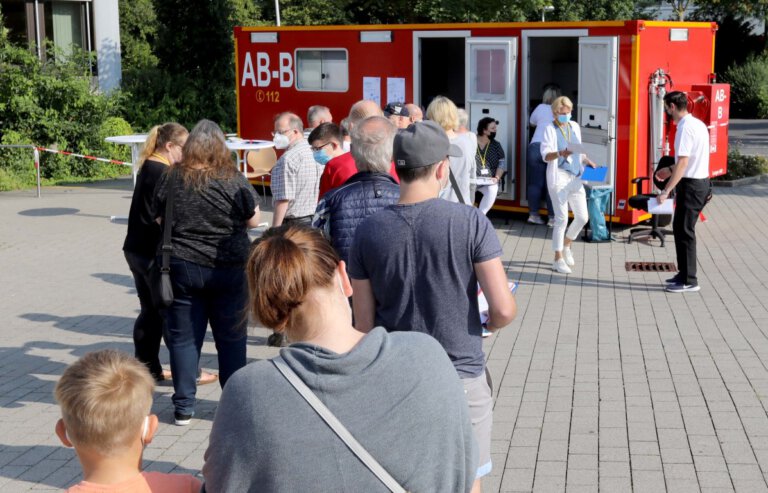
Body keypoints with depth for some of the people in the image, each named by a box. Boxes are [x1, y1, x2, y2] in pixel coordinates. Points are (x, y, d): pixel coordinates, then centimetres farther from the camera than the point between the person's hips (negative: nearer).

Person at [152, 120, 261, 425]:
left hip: (181, 268, 1)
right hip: (228, 269, -1)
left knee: (183, 337, 9)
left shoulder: (171, 179, -5)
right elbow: (253, 220, 0)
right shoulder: (234, 180, -9)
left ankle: (183, 408, 13)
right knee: (231, 337, 10)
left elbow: (158, 219, 7)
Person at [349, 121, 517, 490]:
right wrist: (488, 324, 8)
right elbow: (504, 309, -14)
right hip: (461, 377, -2)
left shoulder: (368, 232, -5)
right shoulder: (470, 222, -13)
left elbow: (363, 323, -1)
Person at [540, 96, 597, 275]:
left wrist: (588, 162, 7)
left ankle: (566, 246, 32)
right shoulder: (550, 129, -5)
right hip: (559, 177, -6)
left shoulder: (574, 126, 13)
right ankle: (558, 259, 2)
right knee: (562, 218, -7)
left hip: (575, 177, 6)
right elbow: (545, 155, -17)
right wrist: (560, 154, -36)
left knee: (582, 217, 7)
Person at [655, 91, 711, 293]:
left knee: (684, 231, -3)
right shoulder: (698, 124, 12)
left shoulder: (685, 128, -18)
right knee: (680, 228, 17)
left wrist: (666, 191, -24)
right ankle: (684, 273, 25)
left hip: (691, 185, -10)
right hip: (701, 182, 10)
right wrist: (671, 170, 30)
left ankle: (689, 281, 2)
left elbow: (683, 163, -24)